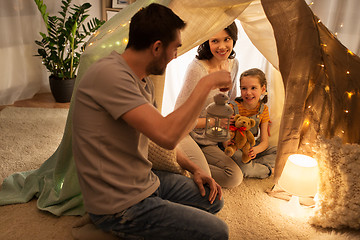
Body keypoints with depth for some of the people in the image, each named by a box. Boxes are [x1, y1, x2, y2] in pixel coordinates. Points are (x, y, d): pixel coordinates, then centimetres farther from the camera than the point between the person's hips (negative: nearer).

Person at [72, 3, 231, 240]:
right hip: (120, 207, -9)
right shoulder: (109, 74, -25)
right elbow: (167, 136, -34)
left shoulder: (145, 83, 7)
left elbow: (159, 135, 18)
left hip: (146, 182, 9)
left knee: (213, 201, 15)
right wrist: (206, 84, -23)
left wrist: (194, 169, 9)